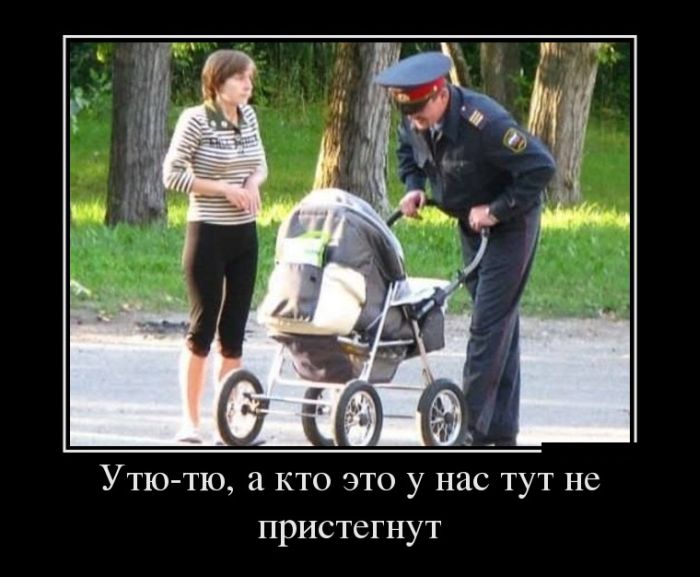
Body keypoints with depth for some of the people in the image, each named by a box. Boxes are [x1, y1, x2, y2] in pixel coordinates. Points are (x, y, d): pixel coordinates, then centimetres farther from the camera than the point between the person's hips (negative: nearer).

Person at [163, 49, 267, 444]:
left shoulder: (248, 116, 6)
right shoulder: (196, 120, -12)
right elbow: (172, 174, -11)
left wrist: (254, 181, -4)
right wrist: (224, 188, -17)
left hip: (245, 234, 6)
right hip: (208, 234, -6)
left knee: (235, 330, 8)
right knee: (203, 327, -2)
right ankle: (190, 422, 6)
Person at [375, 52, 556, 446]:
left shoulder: (484, 122, -32)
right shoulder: (415, 122, -9)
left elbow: (541, 167, -31)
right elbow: (408, 152, 16)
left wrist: (496, 210, -27)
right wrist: (415, 187, -3)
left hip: (510, 224, -8)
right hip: (471, 223, 8)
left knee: (490, 323, -11)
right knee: (501, 323, 13)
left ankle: (473, 427, -10)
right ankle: (501, 431, 18)